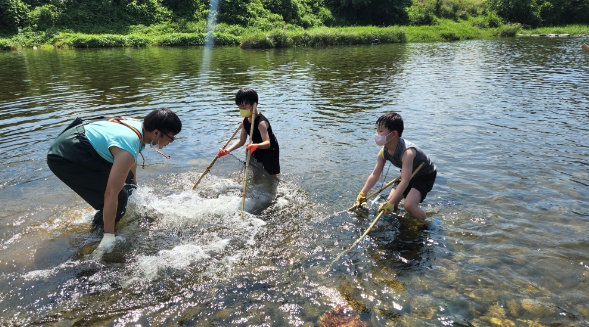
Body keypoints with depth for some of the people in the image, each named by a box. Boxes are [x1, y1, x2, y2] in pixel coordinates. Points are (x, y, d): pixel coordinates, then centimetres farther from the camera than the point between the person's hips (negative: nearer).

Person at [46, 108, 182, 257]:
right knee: (119, 197, -14)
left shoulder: (139, 126, -3)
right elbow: (111, 194, -33)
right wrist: (109, 236, -28)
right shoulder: (128, 150, -32)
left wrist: (133, 183, 36)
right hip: (64, 158, -9)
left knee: (125, 181, 14)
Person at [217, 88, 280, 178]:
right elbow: (241, 140, -6)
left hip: (270, 151, -7)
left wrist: (256, 145, -66)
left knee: (272, 176, 6)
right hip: (257, 150, 7)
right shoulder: (245, 121, -10)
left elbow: (267, 143, -45)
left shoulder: (261, 122, -34)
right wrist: (228, 150, -19)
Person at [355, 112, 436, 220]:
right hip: (410, 175, 8)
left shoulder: (407, 152, -39)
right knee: (390, 201, 2)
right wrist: (362, 194, -10)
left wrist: (390, 203, -47)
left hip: (426, 175, -8)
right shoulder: (384, 152, -15)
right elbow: (375, 175, -6)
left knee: (409, 205, -24)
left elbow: (405, 181, -42)